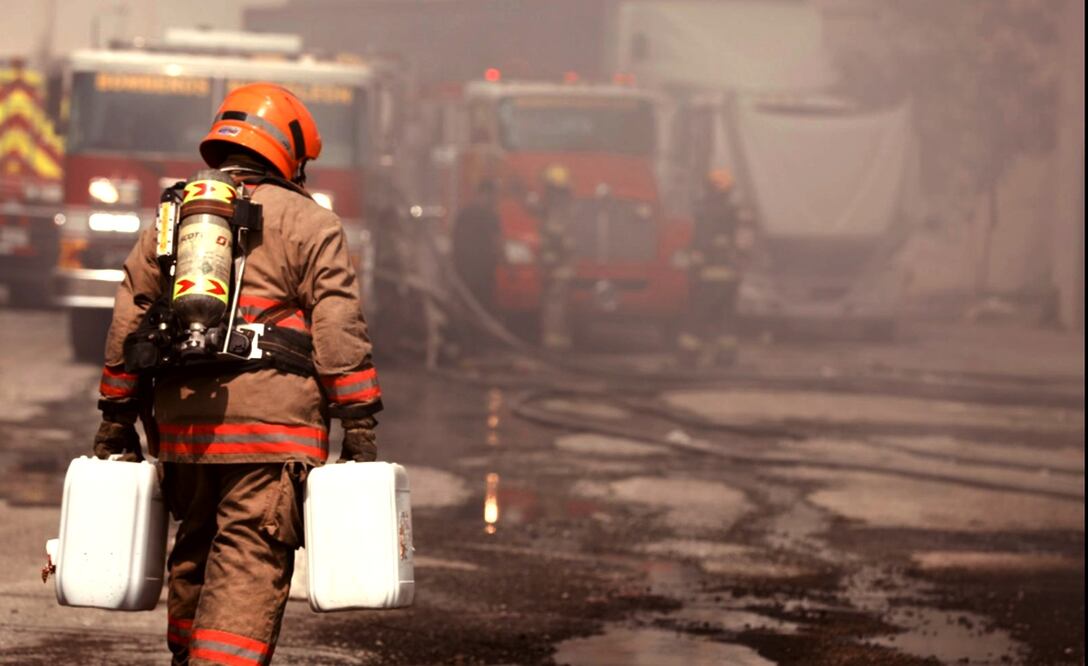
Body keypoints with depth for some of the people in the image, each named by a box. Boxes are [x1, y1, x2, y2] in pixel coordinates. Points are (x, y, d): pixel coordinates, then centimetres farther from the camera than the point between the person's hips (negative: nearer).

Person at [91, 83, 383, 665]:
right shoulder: (308, 224, 0)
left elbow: (127, 323, 14)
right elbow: (338, 329, -7)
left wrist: (117, 416, 20)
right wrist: (359, 424, -5)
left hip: (181, 423, 5)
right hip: (272, 424, -5)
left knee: (195, 552, 21)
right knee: (249, 570, -7)